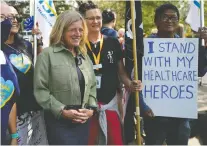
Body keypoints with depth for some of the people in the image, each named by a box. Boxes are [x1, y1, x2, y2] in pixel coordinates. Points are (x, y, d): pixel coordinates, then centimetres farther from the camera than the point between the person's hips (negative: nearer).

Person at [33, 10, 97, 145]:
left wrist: (91, 108, -2)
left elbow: (92, 86, 14)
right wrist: (62, 111, -16)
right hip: (59, 121, -5)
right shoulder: (47, 54, -7)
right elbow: (40, 90, -12)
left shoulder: (84, 56, 12)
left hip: (83, 120, 6)